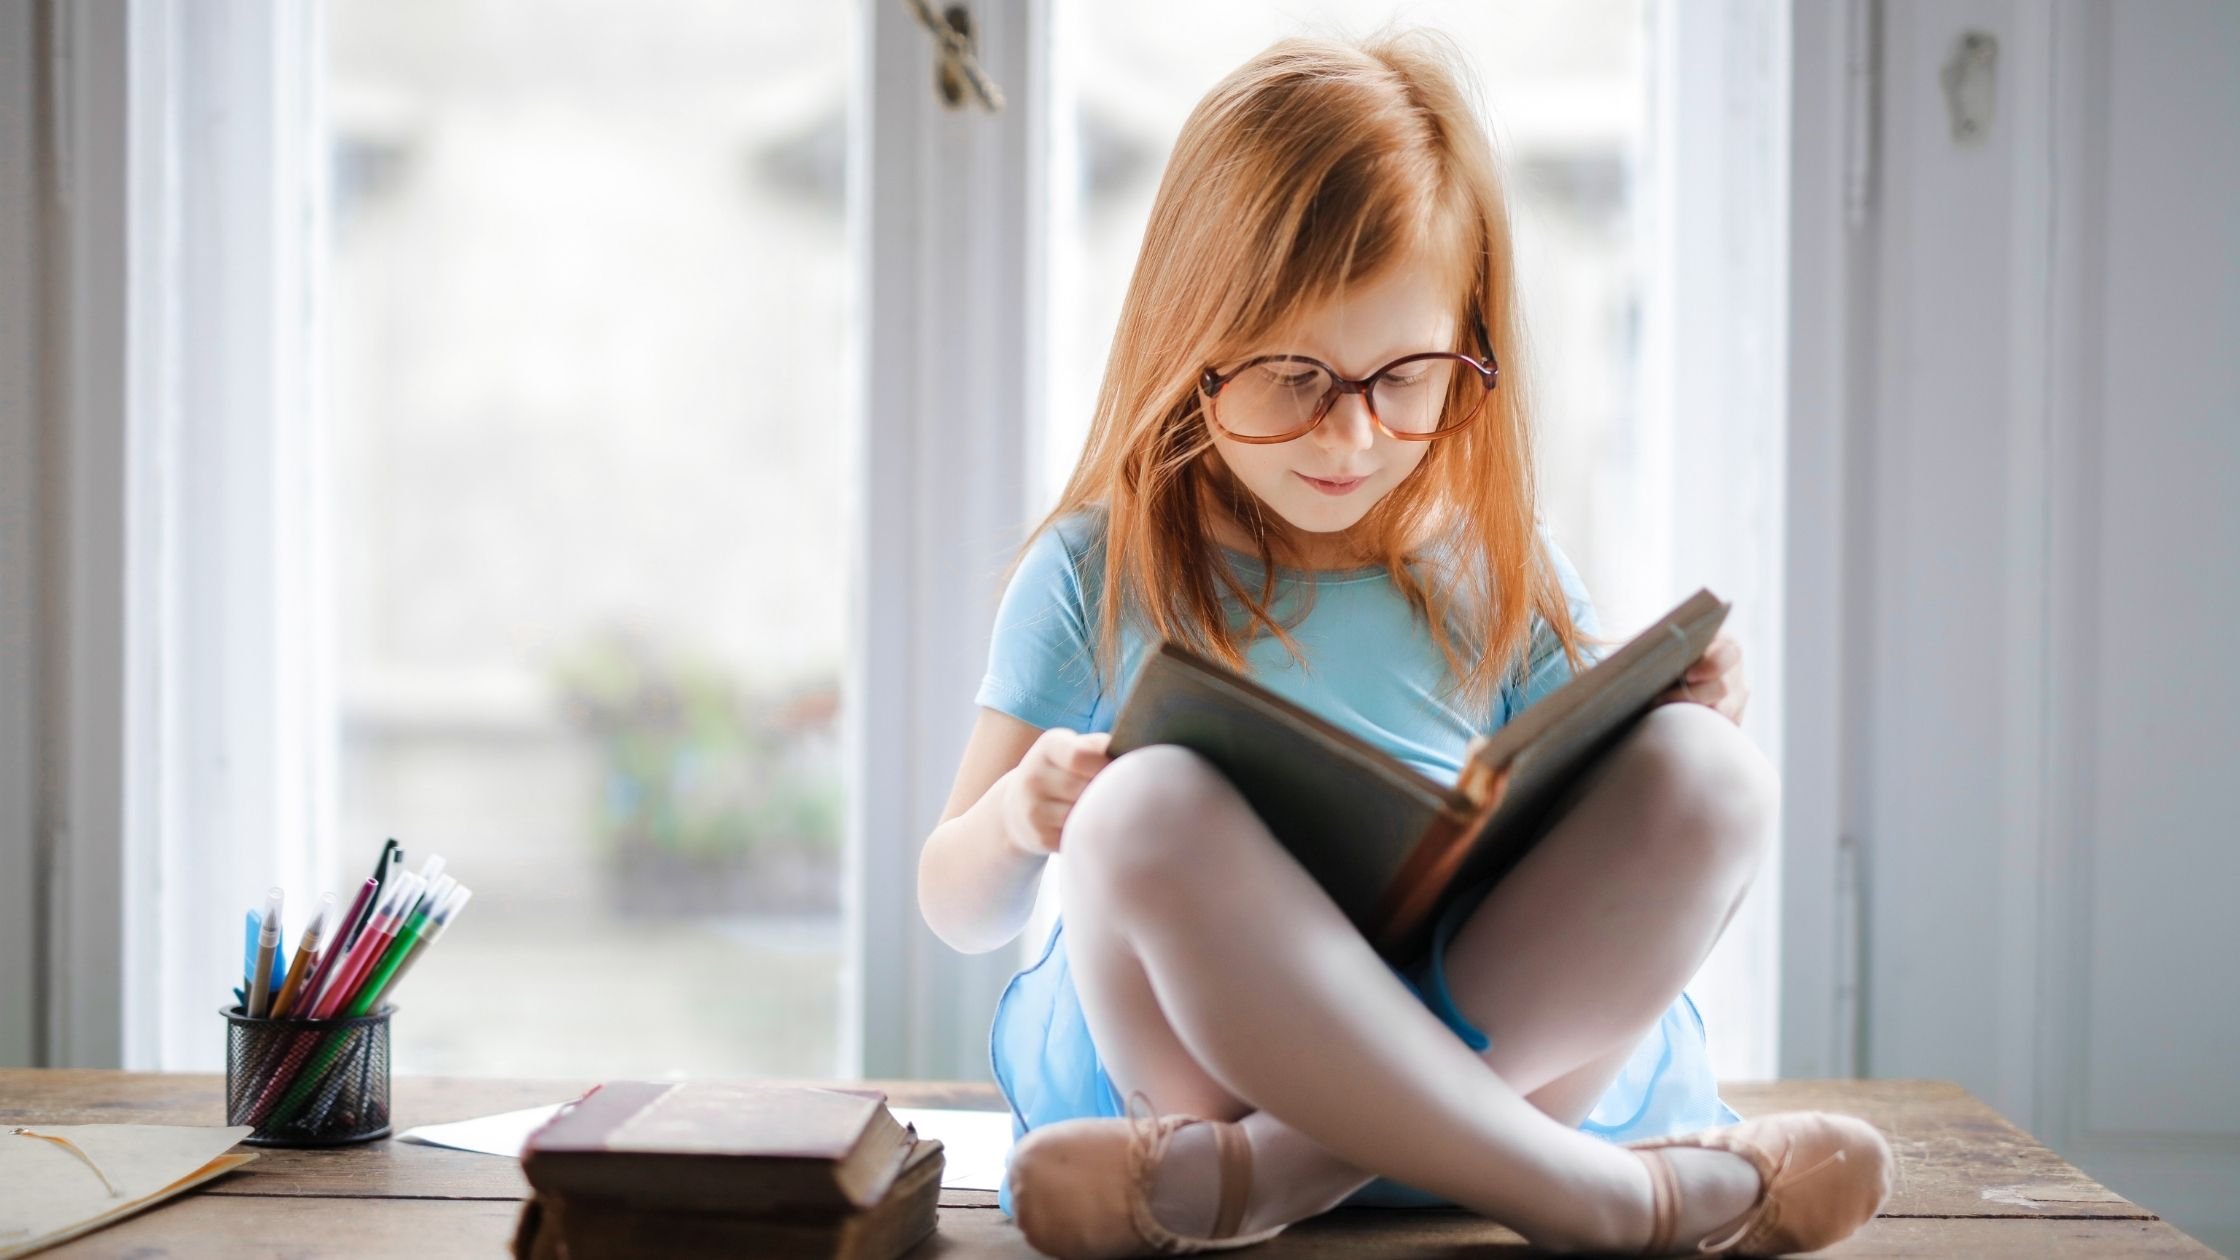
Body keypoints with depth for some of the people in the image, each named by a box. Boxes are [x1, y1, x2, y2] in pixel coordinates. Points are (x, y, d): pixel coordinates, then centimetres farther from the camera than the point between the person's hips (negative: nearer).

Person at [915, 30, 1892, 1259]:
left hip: (1506, 1044, 3)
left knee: (1706, 778, -22)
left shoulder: (1501, 570, 11)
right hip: (1191, 1048, -2)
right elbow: (960, 909, 8)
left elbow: (1603, 854, 15)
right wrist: (1015, 818, -16)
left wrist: (1676, 744, -6)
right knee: (1147, 807, -33)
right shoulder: (1099, 574, 4)